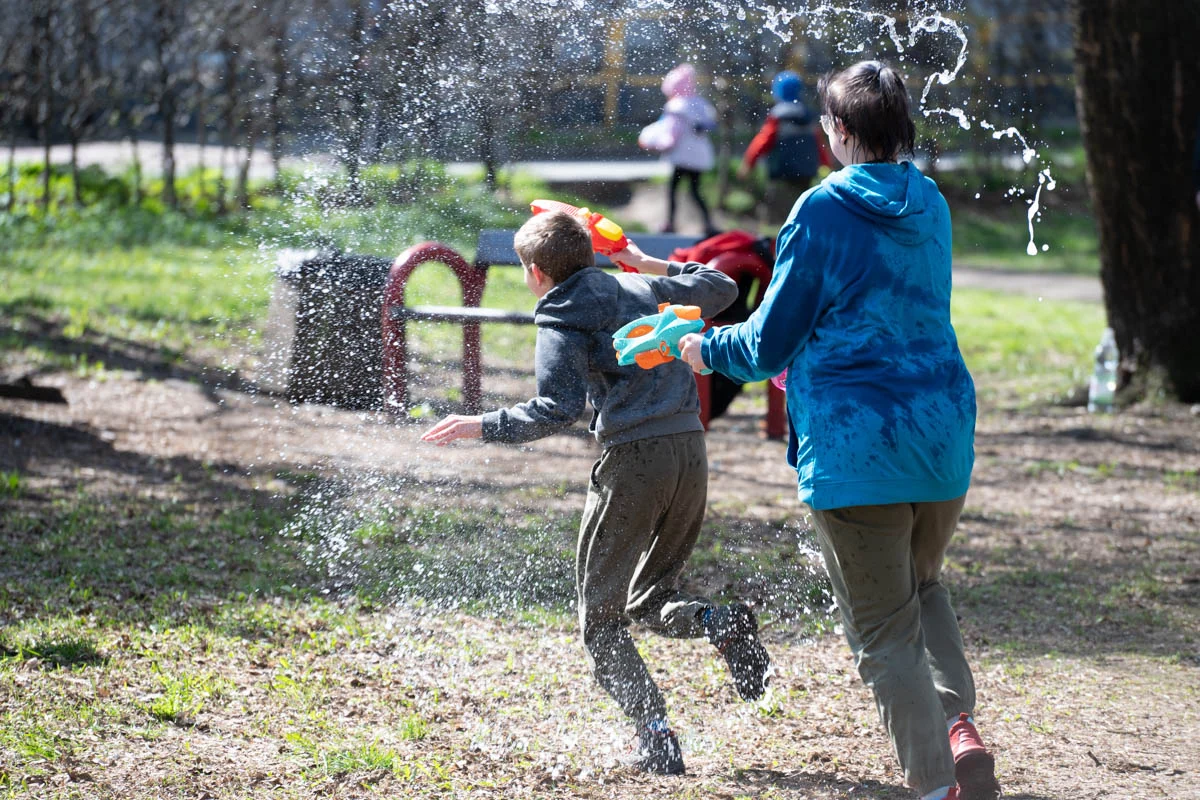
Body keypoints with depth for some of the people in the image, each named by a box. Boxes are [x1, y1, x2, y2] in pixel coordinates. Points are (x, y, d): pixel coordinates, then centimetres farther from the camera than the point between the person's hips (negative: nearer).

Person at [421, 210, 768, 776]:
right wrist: (650, 264, 40)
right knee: (649, 601, 20)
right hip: (691, 452, 6)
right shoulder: (645, 290, 18)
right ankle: (722, 624, -13)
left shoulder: (561, 316, 0)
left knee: (599, 618, 5)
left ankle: (656, 736, -11)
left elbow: (557, 409, -12)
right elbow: (721, 288, 32)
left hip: (633, 458, -6)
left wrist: (482, 427, -3)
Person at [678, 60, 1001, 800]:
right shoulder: (930, 206, 9)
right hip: (943, 434, 6)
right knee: (921, 585, 26)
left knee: (885, 630, 3)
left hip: (854, 447, -6)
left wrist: (708, 349, 16)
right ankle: (960, 724, 4)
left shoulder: (823, 211, -10)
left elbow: (768, 345, -5)